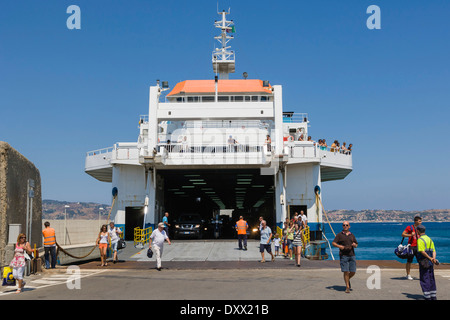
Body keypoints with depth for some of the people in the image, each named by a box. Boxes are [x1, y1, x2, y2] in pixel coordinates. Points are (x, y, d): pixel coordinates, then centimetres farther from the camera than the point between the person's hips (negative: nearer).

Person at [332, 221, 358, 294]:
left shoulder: (352, 235, 15)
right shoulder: (339, 235, 4)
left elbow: (356, 245, 19)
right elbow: (333, 243, -2)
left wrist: (354, 245, -4)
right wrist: (339, 246, -19)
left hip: (352, 255, 3)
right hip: (343, 255, -3)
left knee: (353, 272, 3)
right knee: (346, 272, -7)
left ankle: (348, 280, 34)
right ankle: (347, 287, 4)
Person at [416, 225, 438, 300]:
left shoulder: (420, 240, -12)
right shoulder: (430, 239, 14)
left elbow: (422, 251, -23)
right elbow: (434, 251, 7)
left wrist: (430, 258, -21)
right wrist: (433, 258, -6)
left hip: (423, 262, -7)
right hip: (430, 263, 7)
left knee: (424, 279, -2)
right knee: (431, 279, 13)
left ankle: (427, 296, -2)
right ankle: (433, 296, 18)